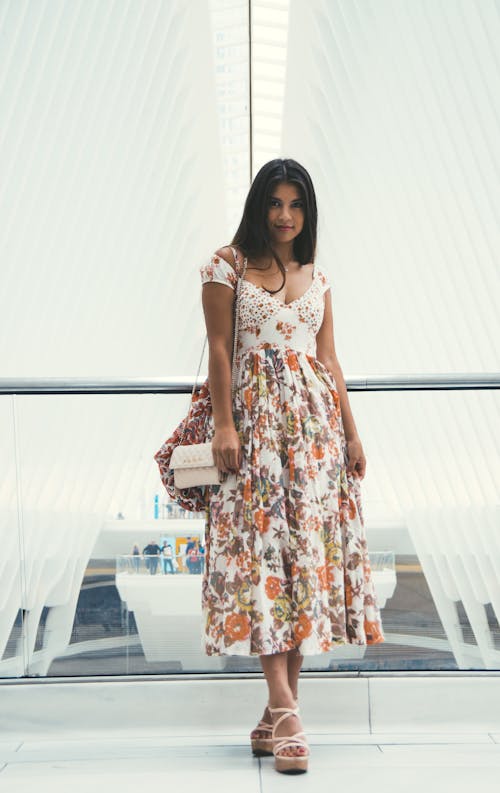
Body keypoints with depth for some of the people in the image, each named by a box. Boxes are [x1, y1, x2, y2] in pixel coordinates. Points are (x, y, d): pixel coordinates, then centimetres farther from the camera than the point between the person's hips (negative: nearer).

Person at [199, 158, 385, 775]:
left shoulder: (316, 275, 15)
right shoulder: (228, 265, 3)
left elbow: (329, 359, 14)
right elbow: (218, 348, -2)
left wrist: (352, 433, 9)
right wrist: (223, 423, -11)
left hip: (315, 420, 5)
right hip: (255, 419, -4)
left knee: (309, 545, 0)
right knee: (262, 545, -12)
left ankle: (279, 712, 7)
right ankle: (284, 710, -14)